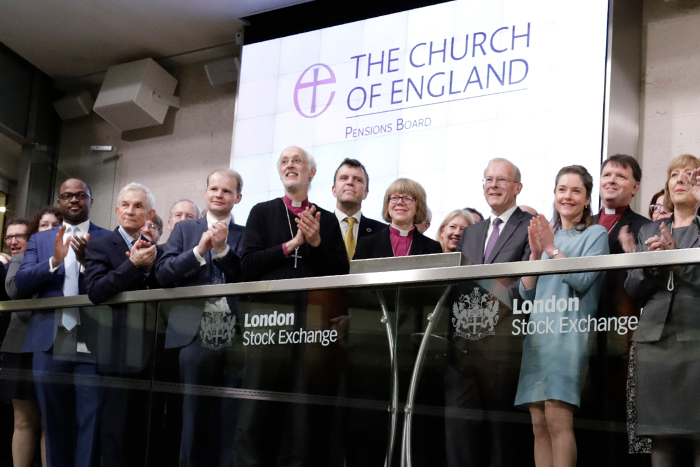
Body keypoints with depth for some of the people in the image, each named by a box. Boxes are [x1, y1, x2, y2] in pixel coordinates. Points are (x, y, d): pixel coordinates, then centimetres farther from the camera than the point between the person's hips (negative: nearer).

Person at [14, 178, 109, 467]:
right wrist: (55, 260, -14)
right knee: (53, 422, 11)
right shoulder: (39, 240, 15)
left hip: (92, 343, -3)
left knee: (91, 420, -6)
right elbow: (21, 283, 1)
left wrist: (86, 260, -21)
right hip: (49, 344, 3)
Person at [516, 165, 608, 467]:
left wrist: (551, 249, -9)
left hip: (570, 332, -5)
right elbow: (527, 293, 13)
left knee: (558, 421, -17)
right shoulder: (546, 236, 21)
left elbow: (582, 281, -8)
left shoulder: (595, 235, 6)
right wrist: (535, 252, 1)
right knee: (539, 425, 1)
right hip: (538, 333, 5)